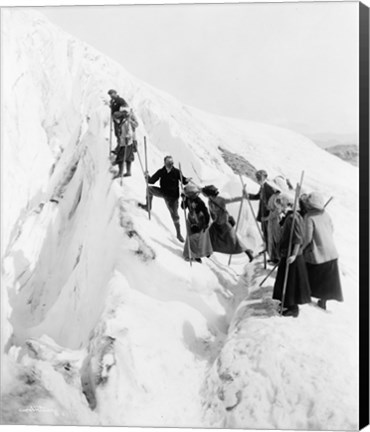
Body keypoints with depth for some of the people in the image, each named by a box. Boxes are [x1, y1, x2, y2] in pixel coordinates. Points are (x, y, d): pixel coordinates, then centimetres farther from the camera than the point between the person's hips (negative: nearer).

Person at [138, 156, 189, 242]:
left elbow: (183, 181, -10)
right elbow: (152, 181, -6)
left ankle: (179, 234, 11)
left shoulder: (176, 172, -14)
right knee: (149, 188, -7)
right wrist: (148, 177, -25)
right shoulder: (161, 172, -9)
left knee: (175, 215, -3)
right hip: (163, 192, 3)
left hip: (173, 196, -3)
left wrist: (186, 180, -32)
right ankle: (148, 206, 16)